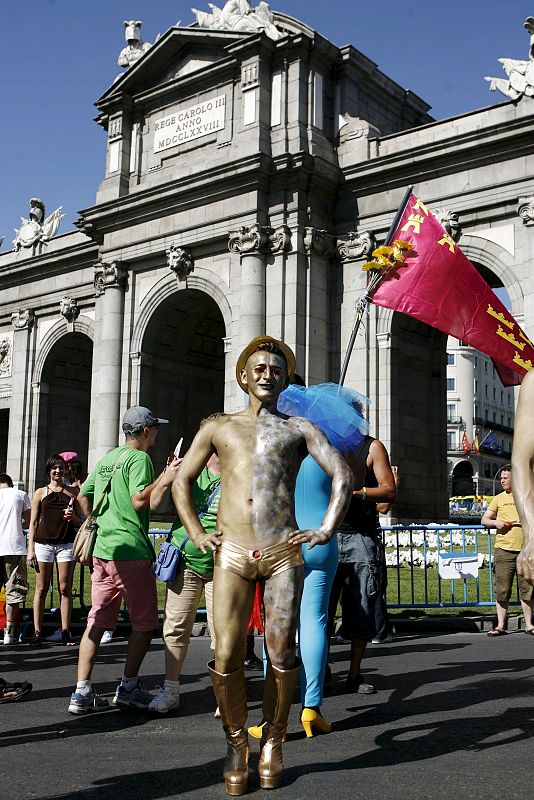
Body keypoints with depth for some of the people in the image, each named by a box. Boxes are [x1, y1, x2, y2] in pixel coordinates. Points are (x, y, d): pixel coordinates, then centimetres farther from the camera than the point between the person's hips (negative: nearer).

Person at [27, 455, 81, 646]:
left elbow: (80, 522, 14)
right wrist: (30, 549, 0)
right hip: (43, 543, -1)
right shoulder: (40, 493, 9)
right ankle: (37, 632, 5)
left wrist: (73, 516, -8)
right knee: (41, 589, 1)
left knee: (65, 589, 0)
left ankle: (65, 631, 5)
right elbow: (33, 523, 7)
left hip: (66, 544, 1)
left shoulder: (73, 492, 11)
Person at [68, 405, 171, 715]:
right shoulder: (139, 458, -8)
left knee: (98, 621, 8)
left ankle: (83, 692, 6)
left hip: (101, 549, 8)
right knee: (145, 622, 6)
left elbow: (83, 497, 22)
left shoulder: (106, 459, 17)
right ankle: (128, 687, 11)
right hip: (131, 550, -8)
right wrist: (164, 478, -14)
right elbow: (139, 500, -20)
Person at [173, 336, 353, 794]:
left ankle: (273, 741, 18)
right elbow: (182, 482, 21)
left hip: (283, 553, 0)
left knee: (282, 655, -3)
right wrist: (196, 534, 8)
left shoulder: (299, 428, 15)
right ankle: (237, 744, 14)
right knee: (228, 657, -5)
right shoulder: (219, 428, 18)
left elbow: (343, 475, 8)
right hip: (232, 554, 1)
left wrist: (326, 530, -4)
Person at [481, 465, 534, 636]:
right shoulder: (499, 498, 11)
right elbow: (484, 520, 14)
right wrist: (495, 522, -6)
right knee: (502, 589, 0)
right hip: (503, 549, 0)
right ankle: (501, 626, 7)